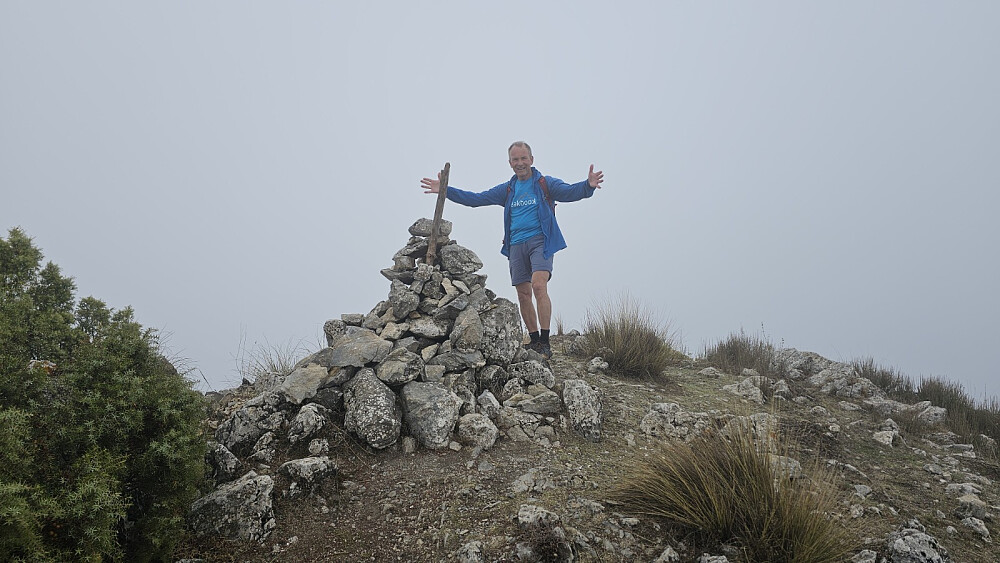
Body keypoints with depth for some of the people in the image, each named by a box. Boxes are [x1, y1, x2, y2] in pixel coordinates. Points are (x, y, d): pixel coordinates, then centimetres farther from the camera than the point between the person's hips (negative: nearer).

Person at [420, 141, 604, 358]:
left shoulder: (545, 184, 4)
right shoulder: (507, 190, 18)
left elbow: (570, 192, -11)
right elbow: (476, 199, 19)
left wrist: (588, 186, -34)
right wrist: (445, 190, 12)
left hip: (540, 241, -5)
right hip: (517, 246, 5)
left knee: (539, 285, -22)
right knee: (523, 295, 3)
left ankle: (545, 343, -22)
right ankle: (534, 341, 13)